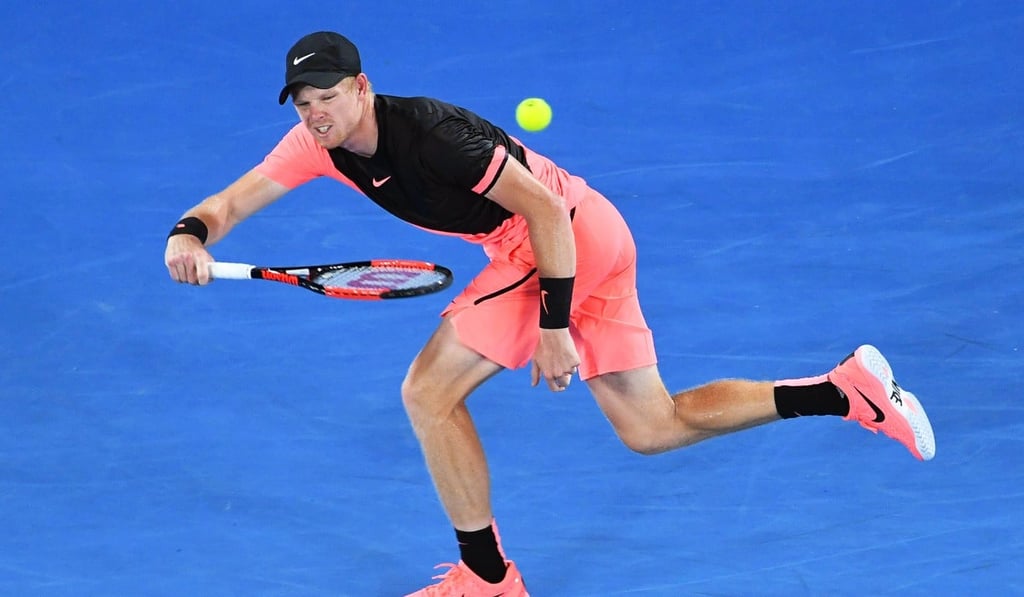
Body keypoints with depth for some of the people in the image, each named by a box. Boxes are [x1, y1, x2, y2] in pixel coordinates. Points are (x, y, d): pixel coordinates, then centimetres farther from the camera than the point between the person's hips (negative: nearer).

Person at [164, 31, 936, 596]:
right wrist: (190, 235, -24)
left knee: (429, 392, -10)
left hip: (574, 234, -9)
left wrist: (553, 326, -25)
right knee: (652, 427, 12)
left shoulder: (428, 133, -25)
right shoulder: (317, 142, -2)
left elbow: (547, 209, -23)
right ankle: (849, 388, 11)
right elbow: (231, 202, -1)